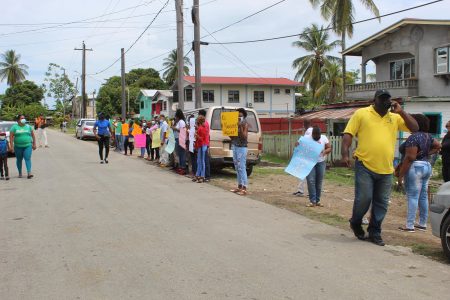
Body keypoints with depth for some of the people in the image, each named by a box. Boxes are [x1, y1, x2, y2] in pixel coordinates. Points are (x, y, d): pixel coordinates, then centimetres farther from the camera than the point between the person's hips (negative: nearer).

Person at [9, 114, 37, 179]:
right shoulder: (14, 127, 1)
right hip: (18, 146, 0)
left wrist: (34, 144, 7)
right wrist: (11, 146, -12)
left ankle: (29, 173, -19)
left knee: (28, 158, -12)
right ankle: (20, 173, 23)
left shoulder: (28, 126, 8)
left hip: (28, 146, 0)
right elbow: (11, 137, -4)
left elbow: (33, 135, 13)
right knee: (19, 160, 9)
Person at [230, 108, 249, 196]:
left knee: (242, 168, -9)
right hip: (235, 147, 7)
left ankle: (244, 188, -9)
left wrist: (240, 126, -22)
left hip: (242, 148, -7)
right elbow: (232, 137, 15)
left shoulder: (245, 124, -7)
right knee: (237, 168, 10)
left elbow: (244, 137, -17)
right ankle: (239, 186, 17)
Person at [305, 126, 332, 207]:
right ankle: (312, 201, -8)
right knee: (311, 181, -11)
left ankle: (317, 200, 13)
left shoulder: (324, 138, 1)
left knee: (319, 182, 4)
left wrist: (325, 151, -20)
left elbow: (329, 148, 2)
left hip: (321, 162, 2)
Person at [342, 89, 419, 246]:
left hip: (386, 169, 4)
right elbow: (348, 134, -3)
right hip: (365, 166, -4)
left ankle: (375, 233, 22)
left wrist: (401, 112, -2)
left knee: (381, 203, 8)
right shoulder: (361, 113, 1)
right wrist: (345, 154, -14)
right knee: (364, 198, -6)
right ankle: (355, 223, 23)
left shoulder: (395, 117, 12)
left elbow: (415, 128, 8)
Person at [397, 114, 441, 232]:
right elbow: (438, 145, 23)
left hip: (415, 168, -9)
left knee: (413, 197, -7)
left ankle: (410, 225, -7)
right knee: (423, 196, 12)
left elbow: (410, 157, -21)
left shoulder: (413, 137, -16)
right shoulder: (428, 136, 11)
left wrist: (400, 175, -19)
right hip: (427, 166, 9)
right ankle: (422, 224, 18)